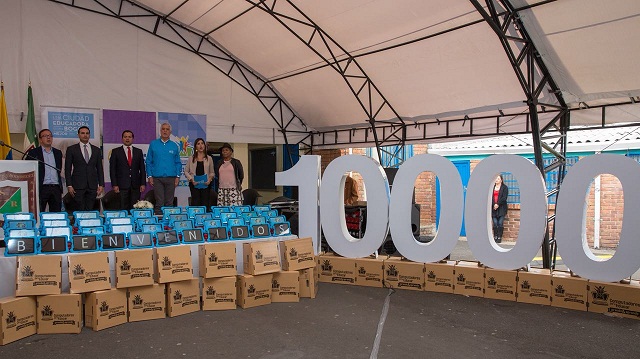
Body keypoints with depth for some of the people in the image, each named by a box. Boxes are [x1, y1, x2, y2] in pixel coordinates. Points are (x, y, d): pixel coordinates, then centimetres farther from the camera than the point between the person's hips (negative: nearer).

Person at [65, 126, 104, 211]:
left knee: (90, 210, 1)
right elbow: (67, 169, 3)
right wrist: (69, 185, -5)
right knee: (79, 211, -4)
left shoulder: (96, 150, 12)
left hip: (92, 185, 2)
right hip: (78, 185, -2)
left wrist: (101, 185, 4)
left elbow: (99, 169, 12)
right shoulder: (71, 149, 5)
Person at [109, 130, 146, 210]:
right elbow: (112, 169, 2)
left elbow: (142, 169, 10)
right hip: (122, 185, -2)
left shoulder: (138, 151, 12)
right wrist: (114, 184, -6)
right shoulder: (116, 151, 6)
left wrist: (143, 184, 2)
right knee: (124, 207, -3)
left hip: (136, 185, 2)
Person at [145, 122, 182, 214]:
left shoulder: (174, 146, 8)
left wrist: (177, 176, 0)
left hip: (171, 178, 1)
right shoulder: (153, 144, 6)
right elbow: (149, 162, 6)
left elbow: (178, 163, 9)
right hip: (157, 178, -1)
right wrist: (150, 176, -2)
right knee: (159, 202, -4)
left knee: (169, 202, 4)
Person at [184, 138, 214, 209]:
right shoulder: (191, 159, 8)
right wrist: (191, 179, -8)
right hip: (194, 184, -1)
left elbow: (212, 172, 11)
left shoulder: (209, 159, 10)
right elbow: (186, 171, 7)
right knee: (195, 203, -5)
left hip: (205, 184, 1)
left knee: (205, 203, -2)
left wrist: (210, 179, -8)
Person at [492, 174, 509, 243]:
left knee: (500, 223, -3)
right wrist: (493, 205, -8)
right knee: (495, 223, 2)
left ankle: (499, 237, 1)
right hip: (493, 208, 3)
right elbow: (490, 197, 6)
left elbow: (504, 198, -6)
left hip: (501, 208, -3)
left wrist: (498, 204, -13)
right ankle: (495, 237, 7)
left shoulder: (504, 187, 4)